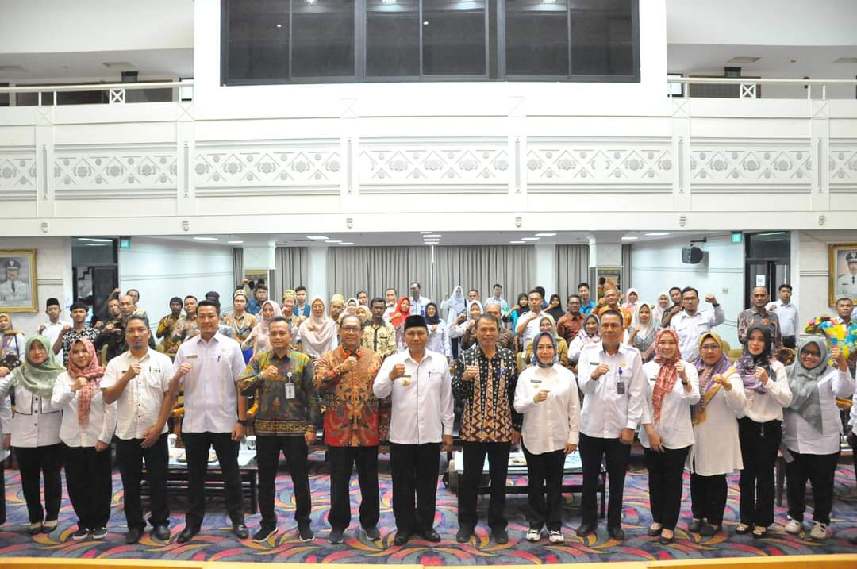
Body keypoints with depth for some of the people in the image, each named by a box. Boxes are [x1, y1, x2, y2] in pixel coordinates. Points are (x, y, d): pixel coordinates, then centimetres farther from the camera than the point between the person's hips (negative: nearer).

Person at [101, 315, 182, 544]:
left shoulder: (162, 361, -1)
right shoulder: (116, 364, 3)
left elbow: (169, 395, -3)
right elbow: (107, 398, -4)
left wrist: (158, 427, -9)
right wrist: (127, 377, -18)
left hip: (155, 433, -1)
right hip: (126, 433, 2)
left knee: (158, 481, 7)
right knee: (130, 484, 11)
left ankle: (160, 523, 22)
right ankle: (135, 525, 25)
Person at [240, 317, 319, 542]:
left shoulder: (303, 360, -1)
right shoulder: (258, 359, 5)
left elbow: (311, 396, -2)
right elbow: (242, 387, -5)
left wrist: (312, 426, -7)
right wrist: (261, 376, -22)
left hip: (296, 429, -2)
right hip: (265, 429, 2)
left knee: (300, 478, 7)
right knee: (266, 478, 12)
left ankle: (303, 522, 24)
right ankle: (268, 522, 29)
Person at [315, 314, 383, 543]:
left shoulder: (374, 358, 4)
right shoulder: (328, 359, 1)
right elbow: (319, 384, -15)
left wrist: (384, 425, 2)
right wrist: (341, 368, -24)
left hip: (368, 430, 1)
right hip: (338, 430, -1)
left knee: (370, 481, 12)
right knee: (339, 482, 9)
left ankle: (370, 522, 29)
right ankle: (338, 524, 26)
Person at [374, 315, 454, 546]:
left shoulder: (440, 361, 2)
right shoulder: (393, 361, -2)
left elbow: (446, 399, 6)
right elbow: (378, 392, -10)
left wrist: (448, 430, 6)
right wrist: (391, 376, -30)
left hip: (431, 434, 1)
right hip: (401, 435, -1)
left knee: (427, 483, 12)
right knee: (403, 484, 10)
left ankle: (425, 524, 28)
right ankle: (404, 526, 25)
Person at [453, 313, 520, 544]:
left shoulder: (509, 357, 1)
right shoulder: (465, 357, -3)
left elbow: (515, 393, 4)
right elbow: (456, 394, -4)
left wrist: (517, 426, 3)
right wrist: (464, 378, -24)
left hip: (502, 429, 1)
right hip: (472, 428, -1)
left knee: (499, 479, 11)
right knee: (470, 478, 9)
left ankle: (497, 524, 26)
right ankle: (466, 523, 25)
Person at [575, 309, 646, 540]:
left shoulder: (632, 355, -3)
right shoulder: (588, 352, 0)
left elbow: (637, 393, -4)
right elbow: (582, 386, -8)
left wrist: (631, 426, -8)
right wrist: (593, 374, -31)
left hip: (620, 427, -1)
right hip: (591, 425, 1)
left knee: (617, 479, 12)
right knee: (589, 477, 12)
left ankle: (614, 522, 27)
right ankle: (588, 520, 28)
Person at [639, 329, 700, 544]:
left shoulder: (688, 368, -4)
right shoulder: (647, 368, -2)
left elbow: (694, 399, -15)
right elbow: (642, 401, -2)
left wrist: (684, 379, -33)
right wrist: (650, 430, -8)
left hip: (677, 436, -2)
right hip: (651, 435, 2)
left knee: (673, 481, 5)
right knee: (655, 479, 14)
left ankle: (669, 525, 17)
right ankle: (657, 519, 31)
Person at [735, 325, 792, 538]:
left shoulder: (776, 367, -5)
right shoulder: (738, 365, 1)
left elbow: (786, 400, -12)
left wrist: (767, 381, -24)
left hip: (768, 427, -2)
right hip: (746, 425, 2)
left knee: (764, 474, 7)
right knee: (746, 473, 11)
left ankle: (762, 521, 20)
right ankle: (746, 518, 24)